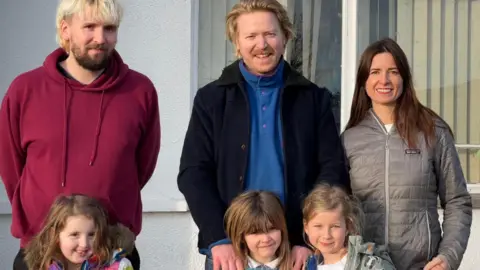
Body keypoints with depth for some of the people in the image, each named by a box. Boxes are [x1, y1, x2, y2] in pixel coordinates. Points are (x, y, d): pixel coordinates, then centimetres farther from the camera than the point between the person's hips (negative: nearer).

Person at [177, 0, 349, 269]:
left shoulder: (314, 98, 5)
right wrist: (218, 240, -13)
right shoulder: (211, 98, 4)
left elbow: (333, 171, 1)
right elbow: (193, 173, -1)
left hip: (297, 247, 0)